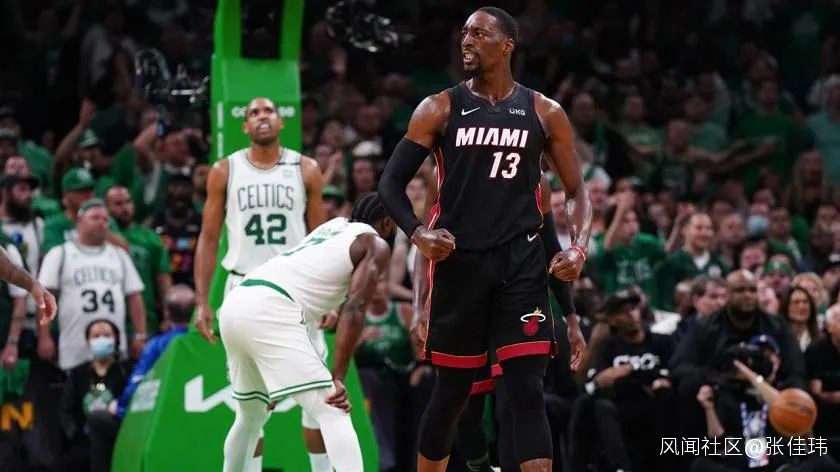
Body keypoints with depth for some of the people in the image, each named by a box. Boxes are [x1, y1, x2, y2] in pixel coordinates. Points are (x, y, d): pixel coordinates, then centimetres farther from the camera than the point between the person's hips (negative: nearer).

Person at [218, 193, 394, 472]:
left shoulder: (335, 226, 30)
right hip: (270, 311, -8)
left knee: (252, 414, 26)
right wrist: (338, 378, -11)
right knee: (332, 414, -10)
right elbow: (354, 310, -7)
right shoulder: (376, 246, 8)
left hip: (235, 304, 8)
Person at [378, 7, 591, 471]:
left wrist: (579, 247, -7)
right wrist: (417, 233, -15)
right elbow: (391, 181, 3)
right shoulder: (440, 109, 3)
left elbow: (575, 191, 12)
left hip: (521, 263, 0)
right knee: (450, 392, 7)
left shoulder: (544, 113, 6)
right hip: (458, 262, 0)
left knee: (527, 391, -9)